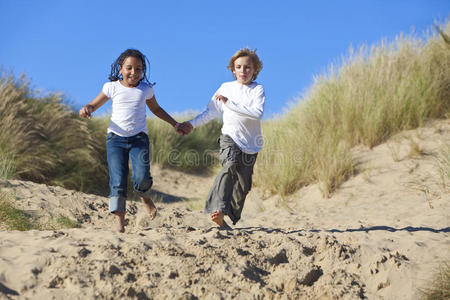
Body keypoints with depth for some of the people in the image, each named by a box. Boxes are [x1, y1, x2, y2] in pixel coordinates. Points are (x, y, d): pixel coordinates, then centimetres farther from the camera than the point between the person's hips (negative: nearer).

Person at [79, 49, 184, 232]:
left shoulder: (146, 89, 8)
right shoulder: (112, 87, 4)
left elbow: (156, 109, 26)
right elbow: (94, 104, 11)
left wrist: (174, 124, 23)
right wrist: (86, 109, -12)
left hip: (139, 137, 1)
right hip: (116, 137, 0)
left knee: (141, 177, -18)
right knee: (118, 180, -13)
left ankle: (145, 196, 17)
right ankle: (120, 221, -12)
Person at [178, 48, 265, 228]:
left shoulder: (258, 89, 2)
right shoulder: (226, 87, 10)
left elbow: (257, 113, -16)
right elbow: (211, 112, 17)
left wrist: (229, 103, -15)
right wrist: (192, 124, 4)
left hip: (250, 144, 1)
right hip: (229, 137, -1)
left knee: (243, 186, 5)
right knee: (230, 165, -31)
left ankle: (231, 220, 22)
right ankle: (219, 209, -44)